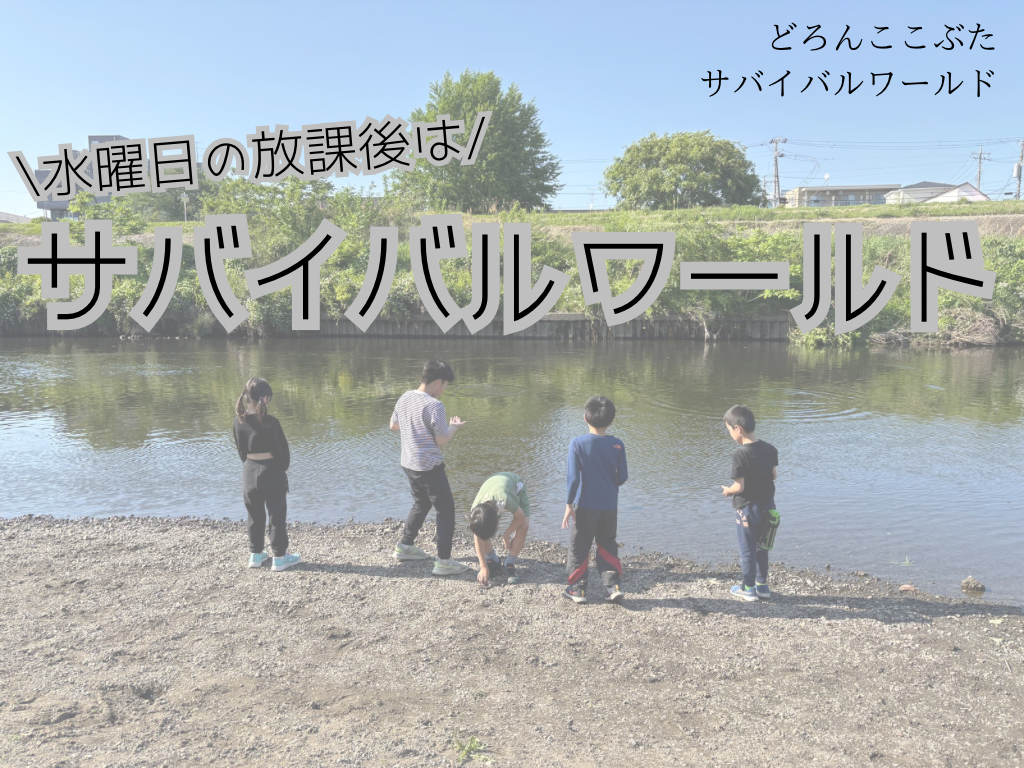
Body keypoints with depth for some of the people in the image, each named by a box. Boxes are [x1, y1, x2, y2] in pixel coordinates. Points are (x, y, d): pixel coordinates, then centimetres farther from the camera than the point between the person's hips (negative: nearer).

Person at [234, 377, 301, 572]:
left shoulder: (239, 421, -3)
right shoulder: (270, 422, -17)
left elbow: (241, 450, 5)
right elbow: (282, 450, -11)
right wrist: (282, 469, 7)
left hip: (249, 472, 5)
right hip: (272, 471, -5)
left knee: (255, 515, 18)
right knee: (277, 516, 7)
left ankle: (255, 554, 28)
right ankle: (279, 558, 14)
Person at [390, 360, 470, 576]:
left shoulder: (404, 398, 2)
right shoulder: (434, 405, -22)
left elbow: (393, 425, 17)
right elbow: (442, 441, -16)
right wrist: (454, 427, 2)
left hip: (409, 464, 8)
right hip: (429, 467, -8)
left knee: (421, 504, 27)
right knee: (446, 509, 2)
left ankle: (405, 546, 37)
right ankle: (444, 562, 2)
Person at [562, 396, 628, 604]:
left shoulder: (577, 443, -11)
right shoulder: (617, 445, -4)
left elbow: (574, 477, -13)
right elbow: (622, 476, 0)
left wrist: (569, 504, -6)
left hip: (585, 505, -2)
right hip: (610, 505, 3)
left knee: (579, 546, 10)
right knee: (608, 546, 17)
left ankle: (577, 588, 15)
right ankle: (613, 586, 10)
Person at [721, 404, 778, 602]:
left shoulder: (740, 454, -24)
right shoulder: (770, 449, -4)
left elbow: (739, 487, -23)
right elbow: (774, 475, 6)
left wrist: (727, 491, -3)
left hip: (747, 508, -6)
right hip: (767, 507, 6)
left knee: (747, 550, 10)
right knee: (761, 547, 21)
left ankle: (748, 589, 21)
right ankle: (762, 585, 30)